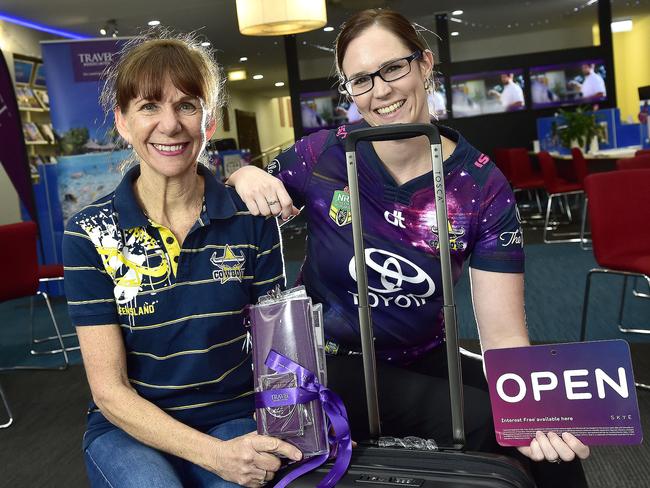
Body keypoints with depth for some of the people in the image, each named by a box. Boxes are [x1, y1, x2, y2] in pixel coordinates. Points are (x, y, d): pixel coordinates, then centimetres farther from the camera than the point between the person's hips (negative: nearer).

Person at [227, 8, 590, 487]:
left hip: (425, 358, 2)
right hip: (332, 361, -2)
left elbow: (504, 335, -14)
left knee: (553, 440, -16)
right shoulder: (323, 155, -13)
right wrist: (246, 176, -19)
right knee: (484, 424, -23)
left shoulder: (483, 186, -11)